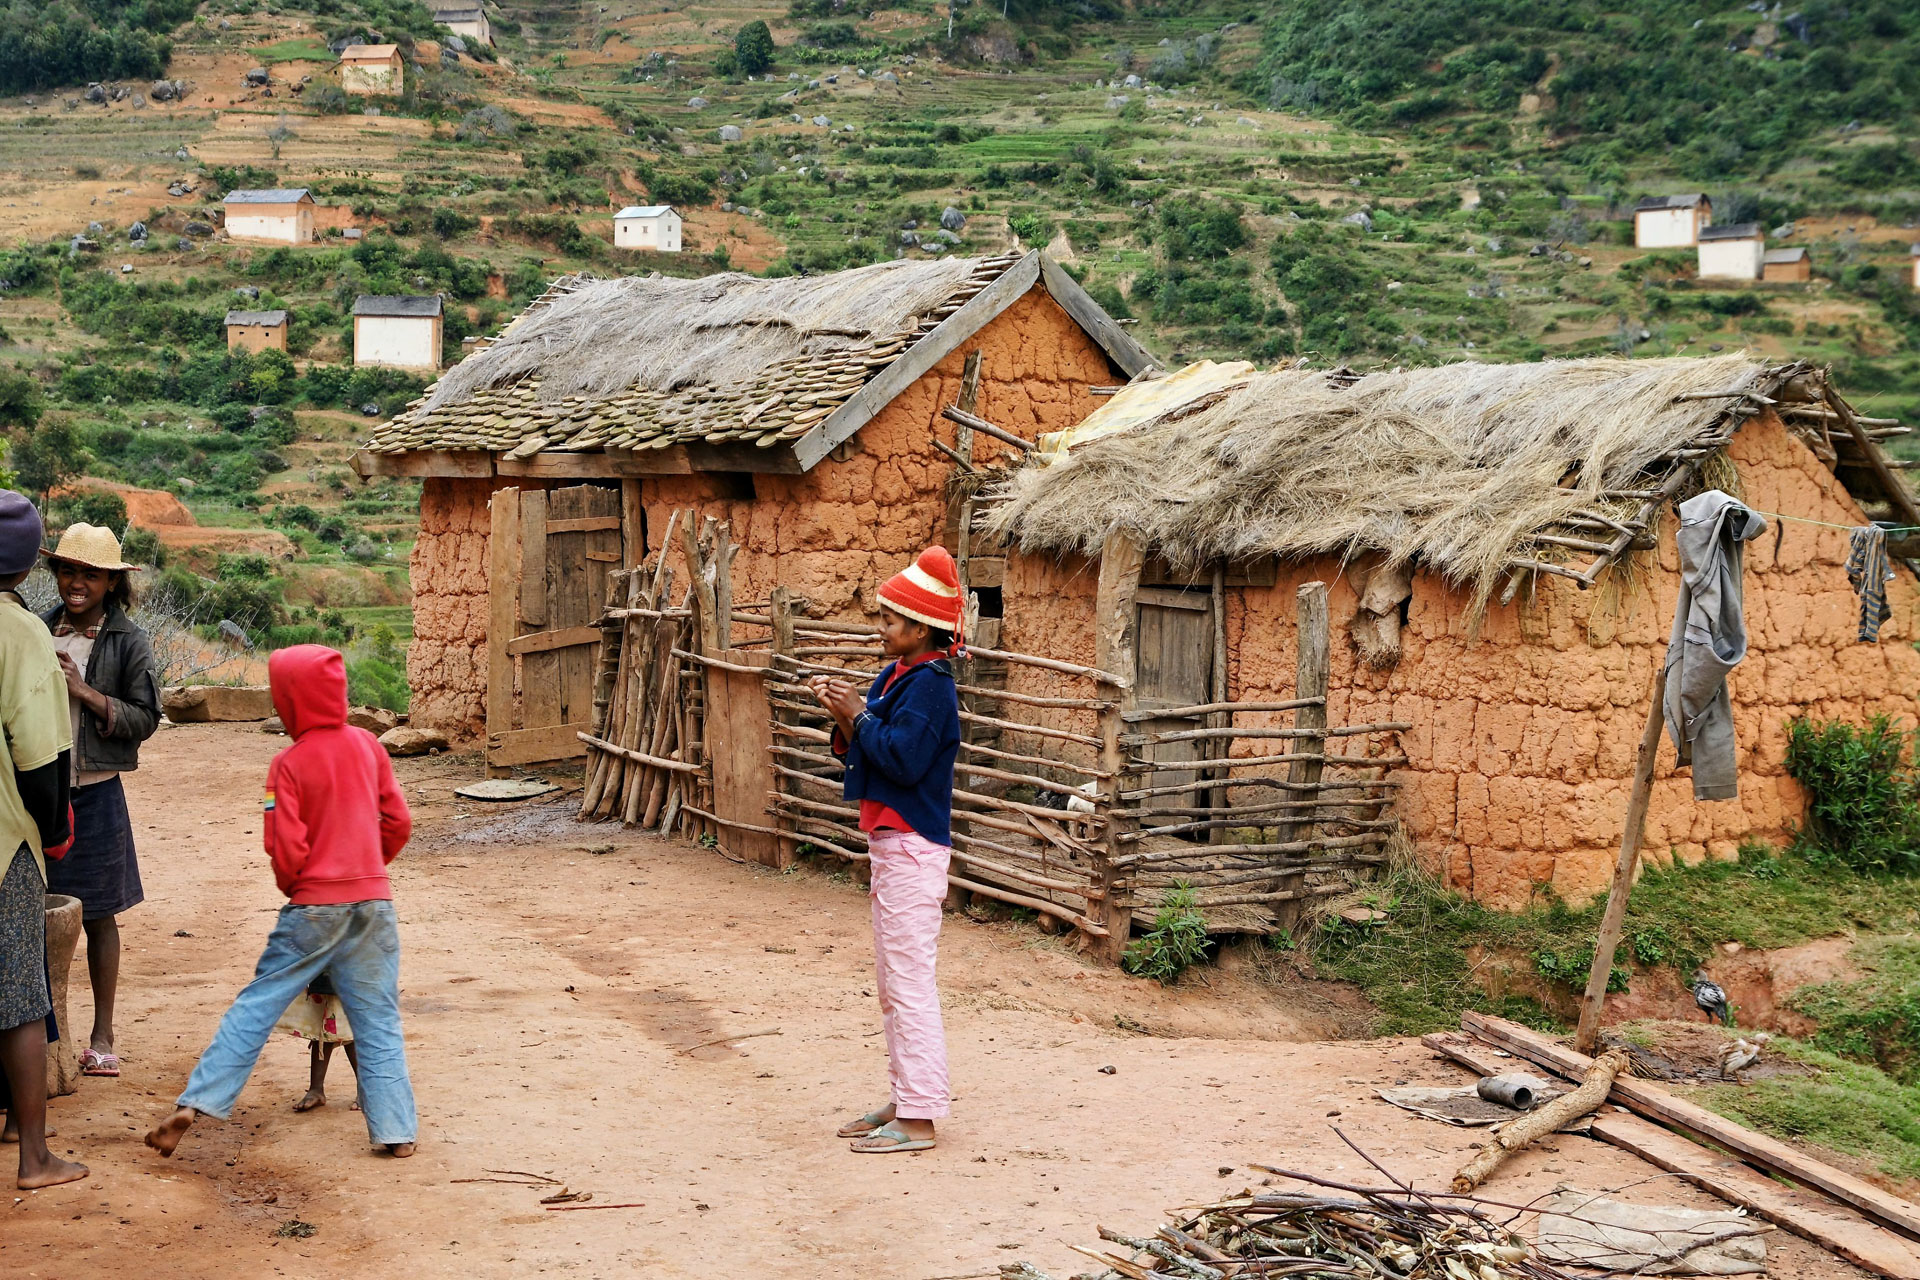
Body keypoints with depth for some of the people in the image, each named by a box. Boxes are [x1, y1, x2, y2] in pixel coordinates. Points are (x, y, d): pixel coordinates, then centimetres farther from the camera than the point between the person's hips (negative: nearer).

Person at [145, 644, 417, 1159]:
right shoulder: (367, 745, 3)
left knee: (256, 1006, 5)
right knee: (378, 1019, 7)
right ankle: (396, 1131, 5)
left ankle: (195, 1104, 3)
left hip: (313, 907, -3)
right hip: (374, 900, 3)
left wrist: (293, 887, 9)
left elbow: (287, 850, -12)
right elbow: (399, 822, 7)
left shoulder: (289, 764, -10)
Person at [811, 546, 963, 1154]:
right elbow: (861, 752, 16)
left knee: (910, 979, -8)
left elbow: (903, 758, -25)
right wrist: (844, 718, -1)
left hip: (913, 847, -11)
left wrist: (859, 715, -15)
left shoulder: (930, 684, -15)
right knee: (891, 982, 16)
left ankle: (918, 1119, -4)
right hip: (889, 842, 11)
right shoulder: (896, 677, 14)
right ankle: (902, 1100, 26)